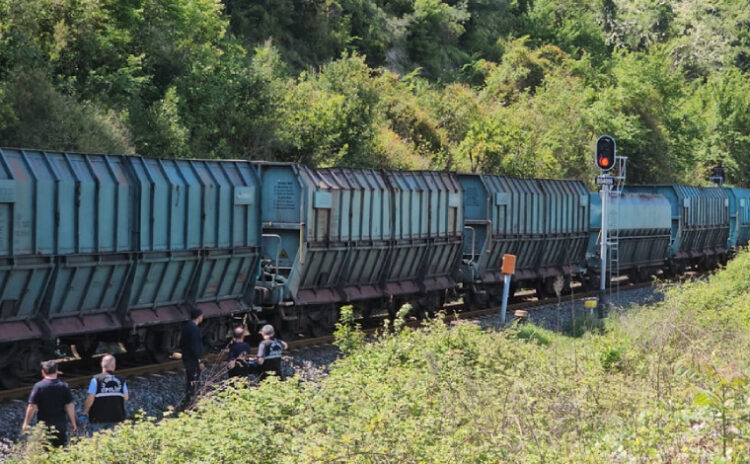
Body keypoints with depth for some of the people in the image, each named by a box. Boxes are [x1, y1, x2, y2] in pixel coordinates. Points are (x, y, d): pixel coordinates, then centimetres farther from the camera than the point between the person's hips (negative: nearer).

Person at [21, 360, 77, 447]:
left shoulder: (38, 386, -10)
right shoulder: (64, 386, -3)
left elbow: (32, 406, -10)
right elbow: (70, 406, -3)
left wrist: (26, 423, -1)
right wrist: (73, 423, 7)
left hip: (44, 425, -2)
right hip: (61, 425, 2)